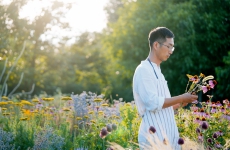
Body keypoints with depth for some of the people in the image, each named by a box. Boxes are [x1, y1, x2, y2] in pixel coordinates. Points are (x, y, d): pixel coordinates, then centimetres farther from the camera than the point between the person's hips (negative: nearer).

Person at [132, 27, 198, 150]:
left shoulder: (157, 71, 18)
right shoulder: (144, 70, -10)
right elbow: (153, 103, -20)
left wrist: (180, 103, 10)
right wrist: (181, 98, -13)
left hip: (167, 136, 9)